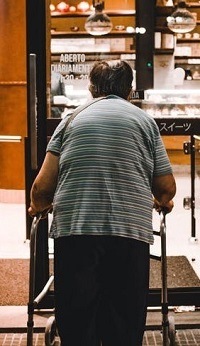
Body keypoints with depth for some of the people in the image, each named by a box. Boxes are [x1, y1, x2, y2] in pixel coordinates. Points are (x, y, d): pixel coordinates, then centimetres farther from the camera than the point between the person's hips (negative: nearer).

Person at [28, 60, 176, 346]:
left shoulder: (72, 120, 13)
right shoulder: (145, 121, 12)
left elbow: (43, 186, 7)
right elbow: (167, 187, 11)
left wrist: (38, 206, 28)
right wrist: (161, 202, 33)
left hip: (74, 229, 1)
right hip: (131, 232, 0)